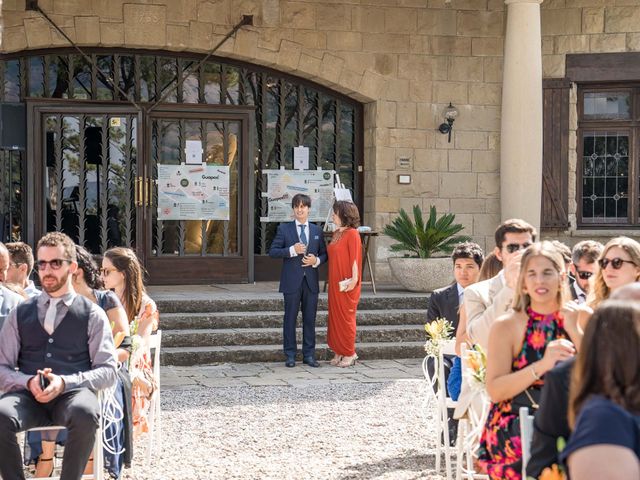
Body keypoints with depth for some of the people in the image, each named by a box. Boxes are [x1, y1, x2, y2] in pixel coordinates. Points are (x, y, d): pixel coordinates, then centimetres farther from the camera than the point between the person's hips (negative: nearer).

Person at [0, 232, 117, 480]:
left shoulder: (93, 315, 12)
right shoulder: (20, 313, 19)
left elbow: (108, 370, 6)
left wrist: (65, 382, -11)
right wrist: (28, 382, -8)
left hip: (73, 394, -1)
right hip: (28, 395, 1)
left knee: (85, 413, -38)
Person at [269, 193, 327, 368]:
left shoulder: (316, 230, 11)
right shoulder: (284, 229, 3)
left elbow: (324, 253, 15)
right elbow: (272, 252, -3)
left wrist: (316, 260, -7)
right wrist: (292, 250, -16)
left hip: (311, 280, 3)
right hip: (292, 280, -3)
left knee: (310, 319, 6)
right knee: (290, 318, 2)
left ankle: (309, 355, 13)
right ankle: (290, 355, 9)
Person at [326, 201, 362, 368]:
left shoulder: (352, 234, -11)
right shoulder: (336, 234, 14)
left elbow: (354, 258, -16)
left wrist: (353, 280, -20)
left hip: (346, 285, -8)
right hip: (334, 283, 8)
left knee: (346, 317, -1)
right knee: (334, 316, 9)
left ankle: (349, 354, 8)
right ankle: (338, 352, 16)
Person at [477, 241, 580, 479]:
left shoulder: (576, 321, 8)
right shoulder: (506, 326, -1)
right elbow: (495, 391, -10)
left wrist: (577, 330, -10)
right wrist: (542, 366, -23)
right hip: (512, 429, -3)